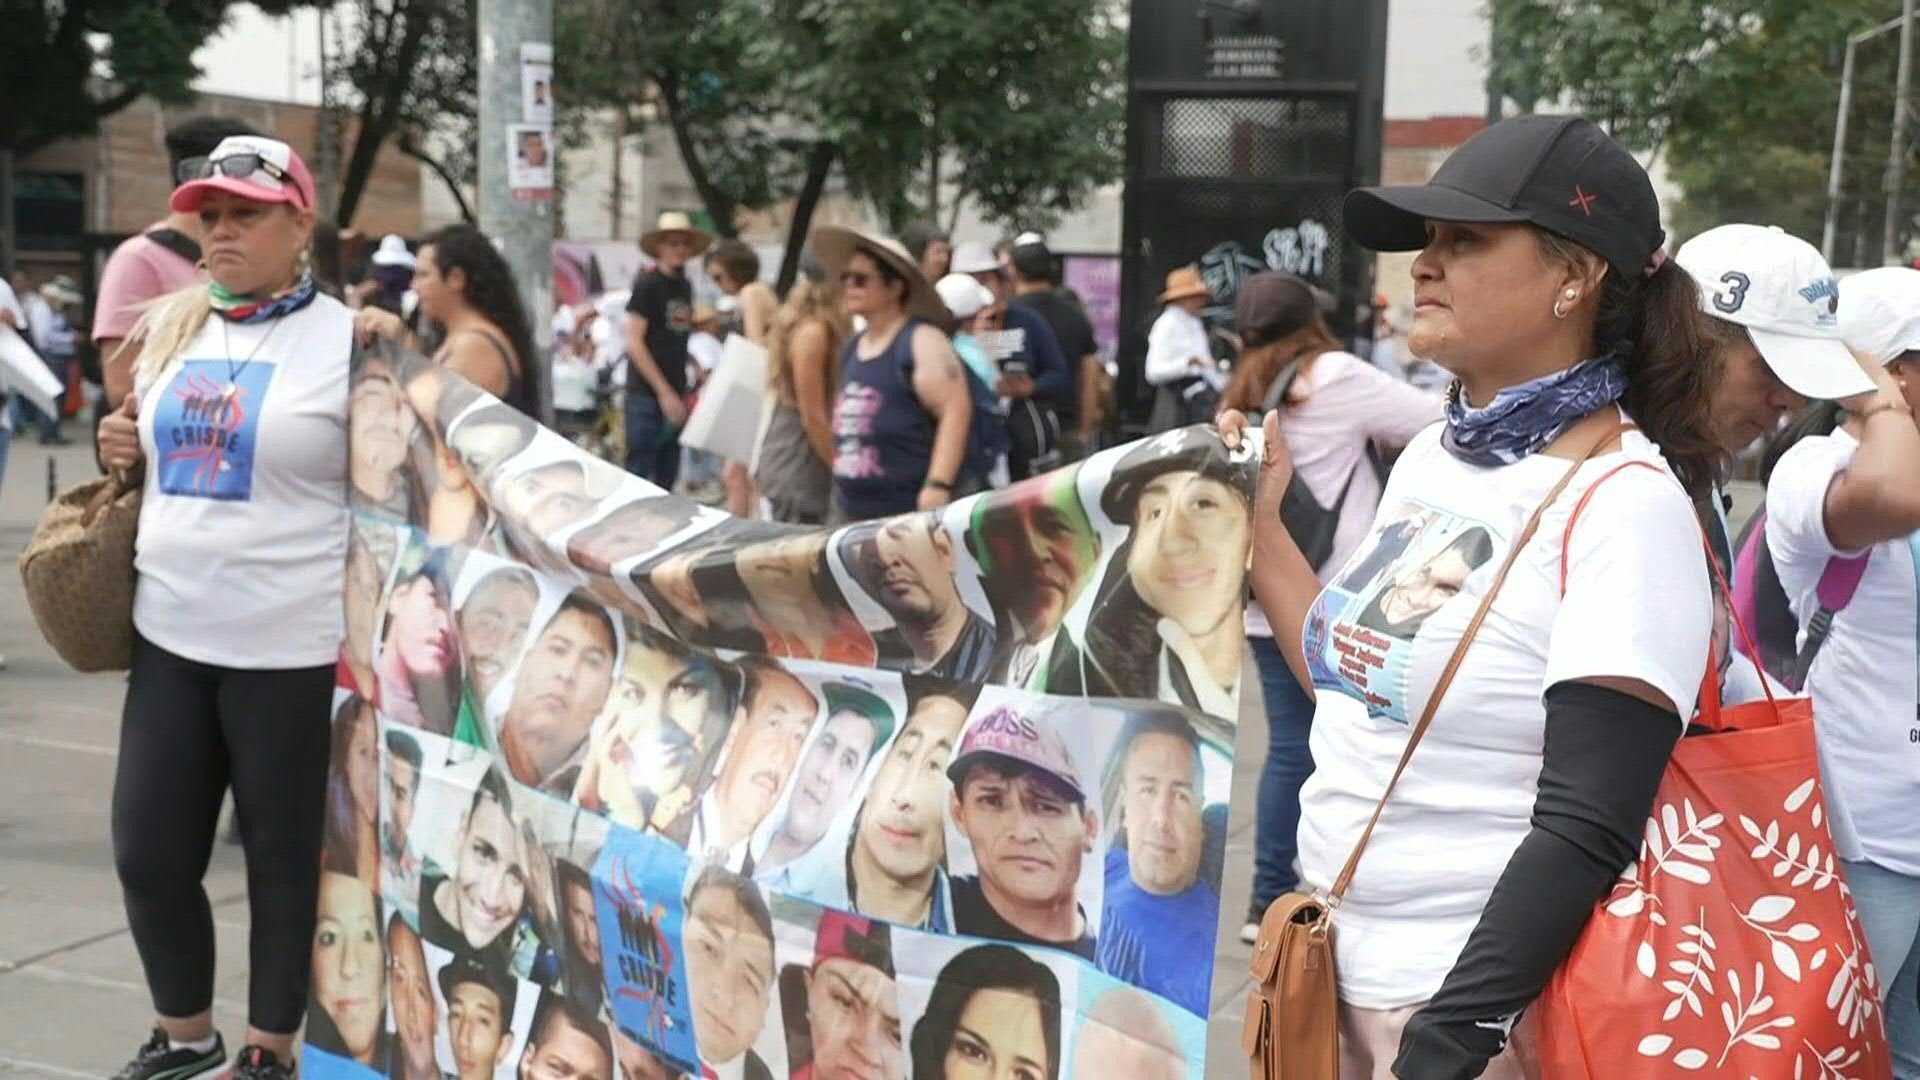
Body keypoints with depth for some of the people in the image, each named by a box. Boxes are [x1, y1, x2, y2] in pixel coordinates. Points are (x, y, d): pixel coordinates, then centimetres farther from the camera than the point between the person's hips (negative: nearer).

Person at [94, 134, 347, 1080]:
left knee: (284, 858, 8)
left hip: (293, 648, -6)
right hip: (169, 634, 6)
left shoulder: (348, 341, -8)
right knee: (148, 851, 11)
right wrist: (120, 446, 2)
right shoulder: (172, 326, 10)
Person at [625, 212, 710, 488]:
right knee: (640, 470, -7)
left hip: (674, 395, 7)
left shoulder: (684, 285, 12)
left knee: (667, 478, 10)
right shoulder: (648, 283, -9)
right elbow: (634, 343, -12)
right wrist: (664, 392, -15)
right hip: (646, 393, -7)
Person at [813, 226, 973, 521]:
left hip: (911, 511, -9)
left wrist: (939, 485, -26)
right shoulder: (852, 348, 17)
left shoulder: (921, 341, -9)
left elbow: (956, 409, -18)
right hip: (856, 512, 9)